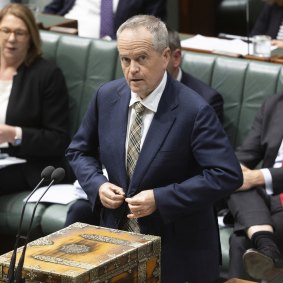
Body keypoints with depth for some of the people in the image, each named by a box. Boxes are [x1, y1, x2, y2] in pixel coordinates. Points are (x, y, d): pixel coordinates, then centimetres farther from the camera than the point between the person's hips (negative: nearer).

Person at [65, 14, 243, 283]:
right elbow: (79, 151, 12)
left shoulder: (194, 110, -19)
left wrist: (161, 199, -24)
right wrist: (97, 185, -8)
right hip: (117, 232, 4)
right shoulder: (106, 96, -2)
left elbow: (228, 175, -22)